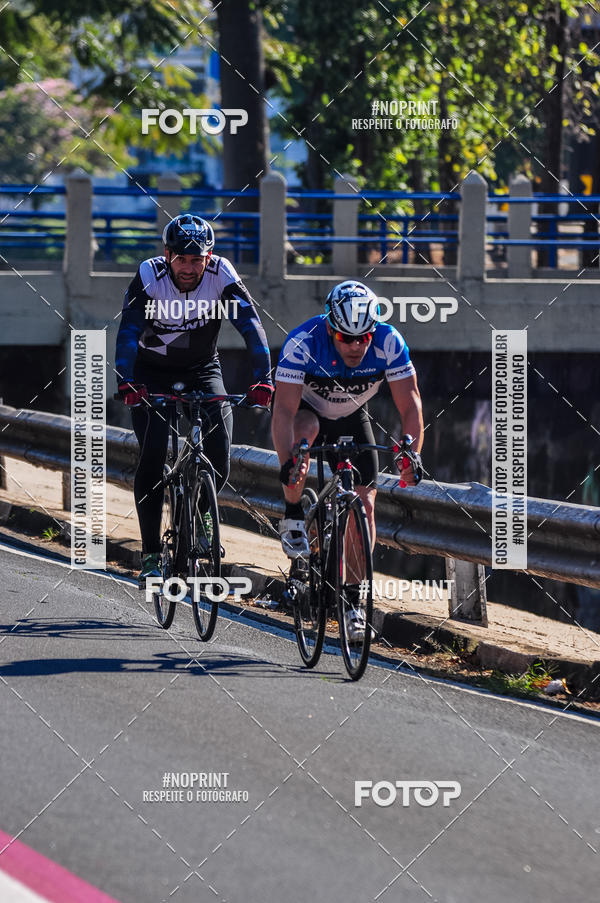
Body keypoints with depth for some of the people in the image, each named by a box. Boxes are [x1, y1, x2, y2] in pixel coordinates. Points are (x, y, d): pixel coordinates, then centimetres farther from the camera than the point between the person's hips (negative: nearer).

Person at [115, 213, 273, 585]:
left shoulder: (221, 275, -22)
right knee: (152, 459, -16)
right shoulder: (149, 276, -24)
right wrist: (126, 382, -49)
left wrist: (263, 378, -44)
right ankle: (151, 552, -6)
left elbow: (250, 324, -30)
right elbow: (128, 332, -33)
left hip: (202, 369, 1)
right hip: (153, 372, -1)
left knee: (219, 463, -12)